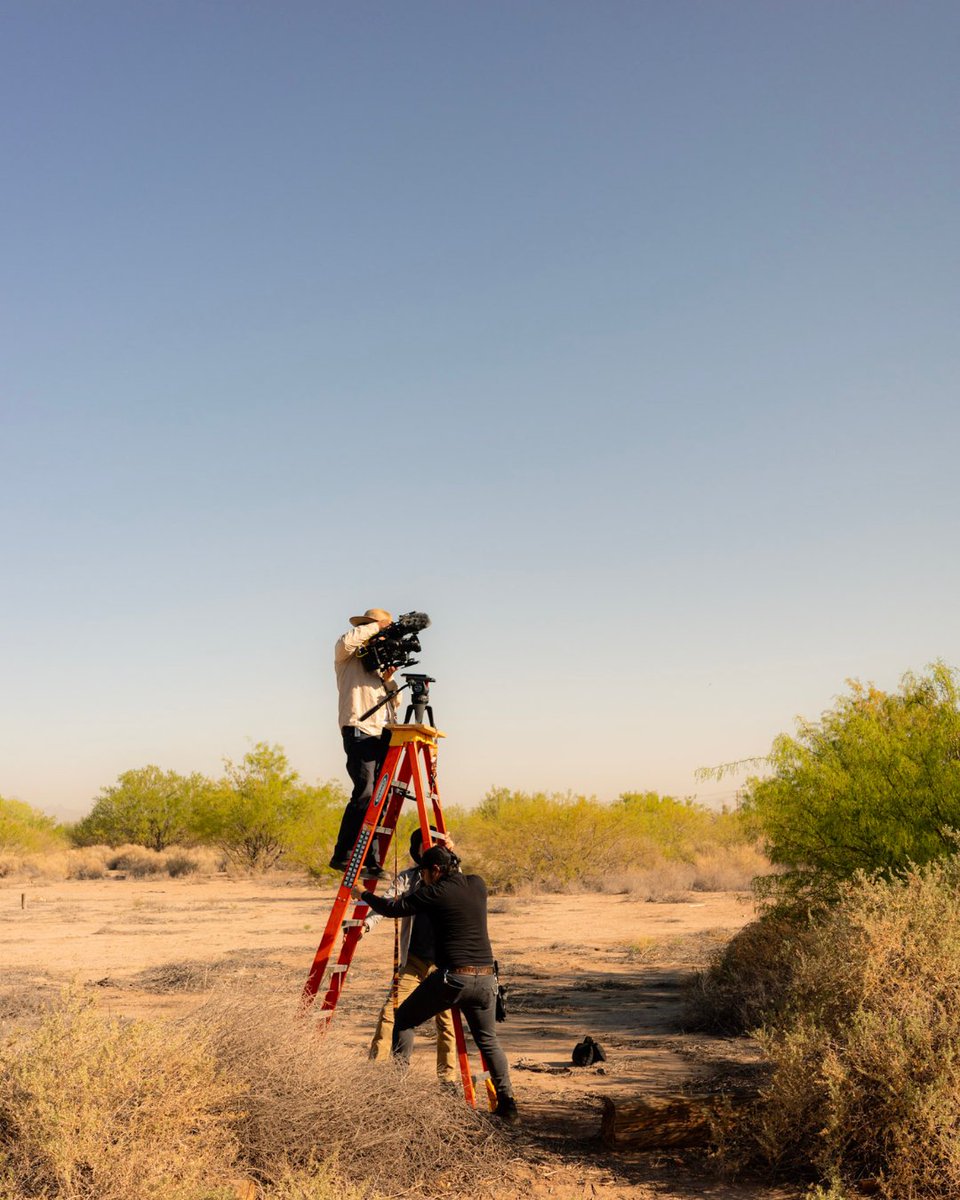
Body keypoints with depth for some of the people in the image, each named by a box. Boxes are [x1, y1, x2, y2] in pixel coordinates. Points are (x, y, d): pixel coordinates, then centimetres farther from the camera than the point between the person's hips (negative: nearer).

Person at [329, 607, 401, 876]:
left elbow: (395, 704, 20)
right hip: (359, 733, -7)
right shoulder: (348, 659, 8)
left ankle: (371, 861, 0)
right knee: (364, 793, -19)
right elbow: (347, 641, -18)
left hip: (383, 735, 7)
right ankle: (342, 854, -14)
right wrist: (377, 626, -8)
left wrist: (388, 680, 2)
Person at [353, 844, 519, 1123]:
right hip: (485, 977, 5)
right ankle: (507, 1102, 8)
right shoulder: (477, 885, 7)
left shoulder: (435, 893, -6)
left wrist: (364, 895, 18)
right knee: (488, 1040, 18)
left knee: (404, 1020, 14)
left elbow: (393, 908, 2)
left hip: (452, 977, -5)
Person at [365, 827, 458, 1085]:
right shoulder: (407, 878, 5)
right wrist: (366, 923, -24)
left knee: (447, 1019, 3)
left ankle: (448, 1076, 14)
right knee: (391, 1011, -7)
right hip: (413, 960, 1)